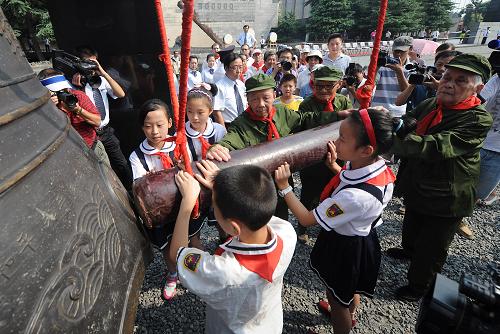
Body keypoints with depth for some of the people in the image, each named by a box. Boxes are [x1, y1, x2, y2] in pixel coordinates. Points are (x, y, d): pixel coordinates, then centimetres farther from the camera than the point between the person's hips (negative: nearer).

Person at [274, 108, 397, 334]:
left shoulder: (356, 196, -42)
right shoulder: (377, 165, -17)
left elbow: (307, 219, -30)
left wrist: (284, 187, -27)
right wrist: (334, 166, -6)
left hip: (344, 249, -8)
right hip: (361, 238, 8)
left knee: (337, 298, 22)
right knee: (350, 287, 36)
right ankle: (349, 315, 66)